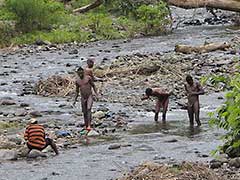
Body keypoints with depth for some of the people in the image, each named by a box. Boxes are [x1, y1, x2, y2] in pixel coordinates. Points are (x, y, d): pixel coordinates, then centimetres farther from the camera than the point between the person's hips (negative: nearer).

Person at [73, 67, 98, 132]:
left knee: (89, 109, -22)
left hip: (90, 97, -4)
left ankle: (89, 125, -29)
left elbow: (93, 86, 1)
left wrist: (96, 94, -10)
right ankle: (86, 125, 23)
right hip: (83, 98, 4)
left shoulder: (88, 78, -5)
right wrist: (75, 100, 11)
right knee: (84, 112, 7)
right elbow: (77, 91, 14)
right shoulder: (77, 81, 5)